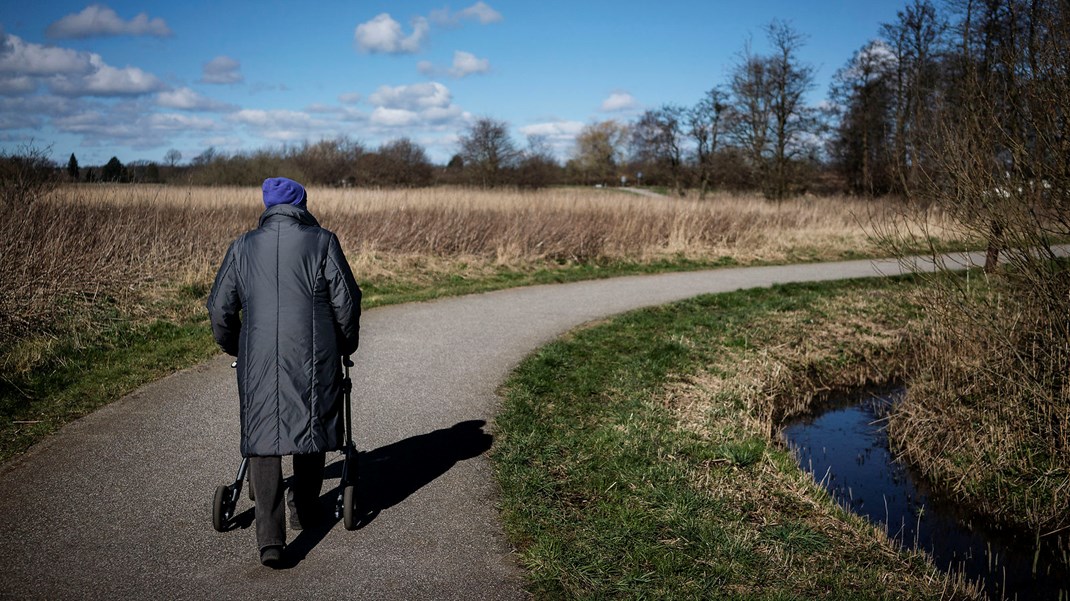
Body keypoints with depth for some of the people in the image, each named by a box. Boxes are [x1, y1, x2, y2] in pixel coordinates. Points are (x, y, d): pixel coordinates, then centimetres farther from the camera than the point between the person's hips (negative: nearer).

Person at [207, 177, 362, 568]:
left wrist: (235, 348, 30)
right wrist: (345, 345, 18)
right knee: (310, 428, 17)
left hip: (259, 363, 1)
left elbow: (220, 309, 12)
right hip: (314, 360, -1)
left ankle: (270, 538, -6)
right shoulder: (322, 242, 2)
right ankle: (304, 510, 33)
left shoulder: (243, 247, 9)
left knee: (263, 441, 4)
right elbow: (346, 302, 1)